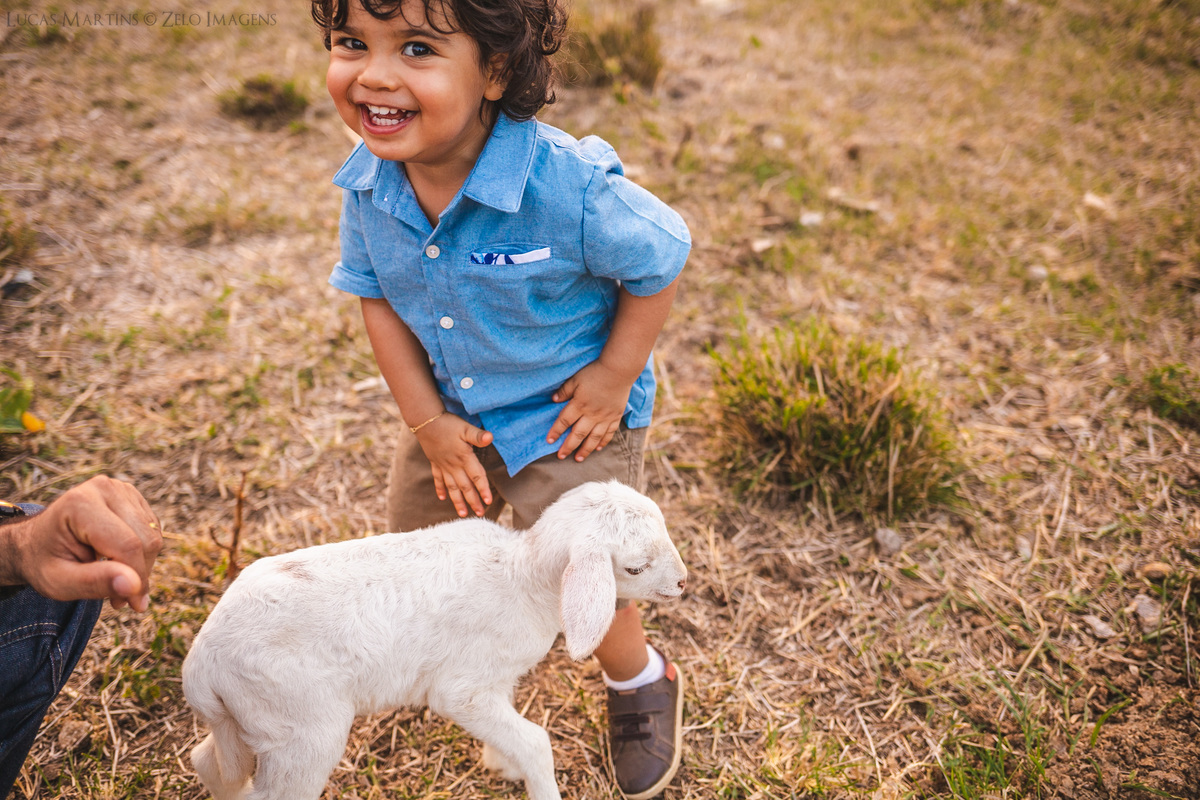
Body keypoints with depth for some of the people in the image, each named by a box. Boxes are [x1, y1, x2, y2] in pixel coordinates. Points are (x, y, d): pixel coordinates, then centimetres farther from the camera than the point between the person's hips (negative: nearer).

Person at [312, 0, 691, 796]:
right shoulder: (369, 185, -18)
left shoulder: (570, 187, -34)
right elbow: (377, 298, -4)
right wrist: (429, 422, -8)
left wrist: (615, 378, -16)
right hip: (453, 407, 6)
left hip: (571, 414, -5)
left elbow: (660, 262, -17)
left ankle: (642, 681, 37)